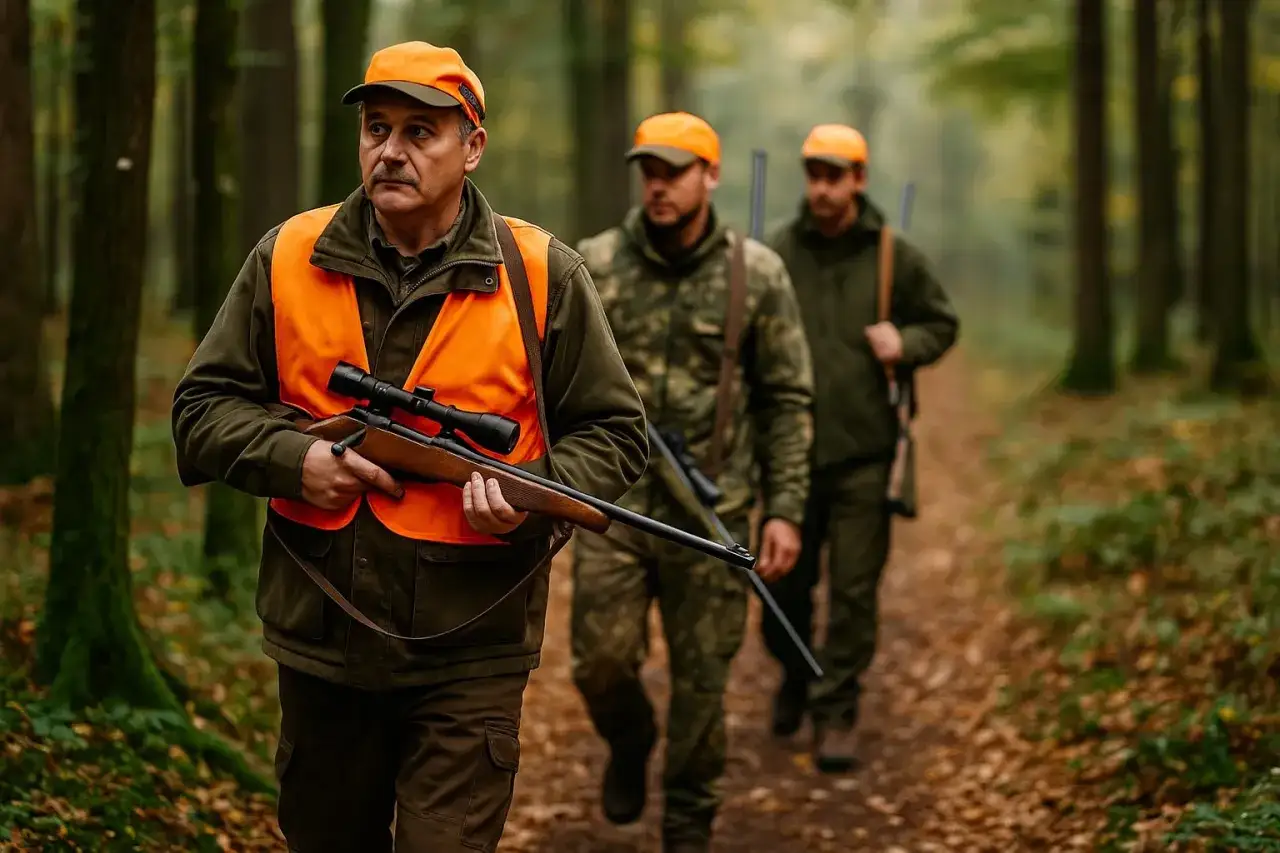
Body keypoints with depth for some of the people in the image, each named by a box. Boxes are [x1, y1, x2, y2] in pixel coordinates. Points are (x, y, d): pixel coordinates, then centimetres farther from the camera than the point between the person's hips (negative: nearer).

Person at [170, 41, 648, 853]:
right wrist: (293, 458, -14)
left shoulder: (543, 275, -3)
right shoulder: (286, 260, 2)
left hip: (469, 656, -3)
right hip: (319, 640, 3)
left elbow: (614, 432, 3)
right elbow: (204, 407, 5)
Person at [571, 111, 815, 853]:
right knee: (602, 661, 1)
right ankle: (630, 746, 35)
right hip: (613, 505, 1)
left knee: (702, 679, 5)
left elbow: (787, 400, 1)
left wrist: (786, 509, -4)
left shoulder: (757, 275, -2)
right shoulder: (594, 266, -1)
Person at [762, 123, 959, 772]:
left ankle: (836, 715, 9)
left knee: (854, 590, -2)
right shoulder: (774, 253, 0)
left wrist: (907, 343, -5)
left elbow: (942, 324, 15)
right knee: (784, 582, 10)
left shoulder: (895, 256, 2)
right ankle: (795, 675, 38)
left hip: (863, 451, 0)